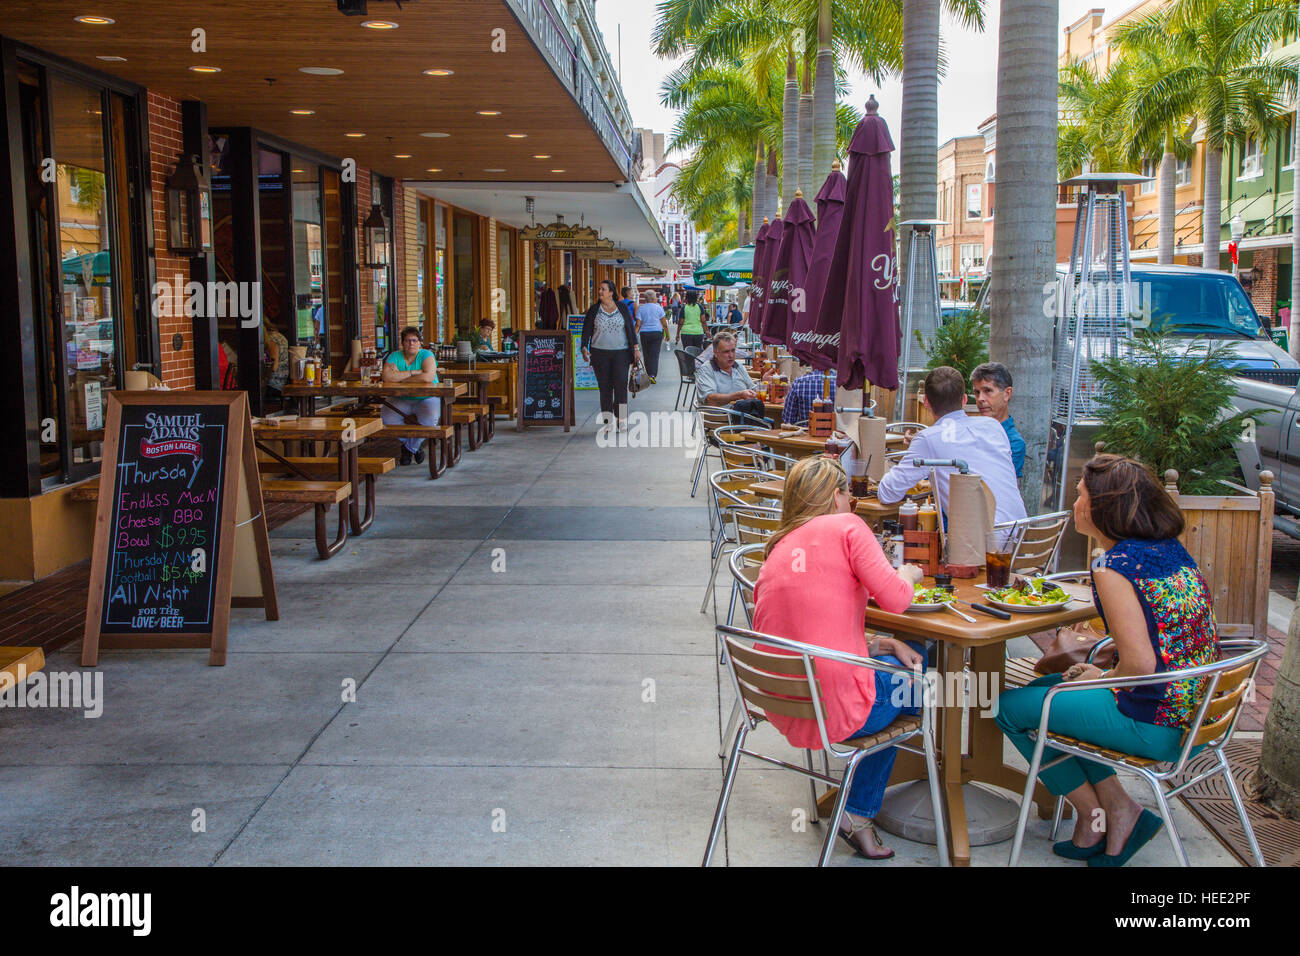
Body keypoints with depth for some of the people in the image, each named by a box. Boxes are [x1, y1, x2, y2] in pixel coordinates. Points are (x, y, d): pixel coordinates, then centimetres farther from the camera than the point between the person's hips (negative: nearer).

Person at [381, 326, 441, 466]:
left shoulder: (426, 355, -7)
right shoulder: (395, 356, -1)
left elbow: (428, 377, -28)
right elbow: (386, 376, -21)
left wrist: (400, 377, -19)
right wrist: (413, 372, -22)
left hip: (426, 398, -2)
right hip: (402, 400, 3)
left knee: (430, 419, -33)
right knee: (386, 417, -24)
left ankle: (410, 447, -4)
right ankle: (409, 443, 6)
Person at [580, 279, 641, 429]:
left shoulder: (622, 308, 8)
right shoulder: (594, 310, 8)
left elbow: (631, 328, 10)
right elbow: (586, 330, 6)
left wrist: (636, 347, 4)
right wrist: (584, 348, -8)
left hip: (621, 353, -1)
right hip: (600, 353, 1)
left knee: (621, 383, -11)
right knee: (604, 386, 1)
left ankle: (621, 419, -3)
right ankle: (607, 421, 7)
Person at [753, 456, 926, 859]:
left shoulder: (777, 549, 16)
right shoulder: (846, 526, -4)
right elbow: (895, 598, -14)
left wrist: (886, 644, 14)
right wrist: (907, 573, 9)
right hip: (834, 709, -7)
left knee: (903, 654, 25)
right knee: (914, 667, 21)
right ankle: (859, 812, 26)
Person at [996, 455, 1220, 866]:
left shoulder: (1113, 566, -20)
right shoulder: (1171, 548, 7)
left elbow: (1140, 664, -24)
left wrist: (1102, 679, -4)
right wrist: (1099, 669, 13)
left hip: (1155, 724, -9)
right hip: (1196, 707, 9)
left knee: (1010, 708, 5)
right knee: (1045, 688, 23)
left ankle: (1096, 815, 16)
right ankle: (1117, 808, 18)